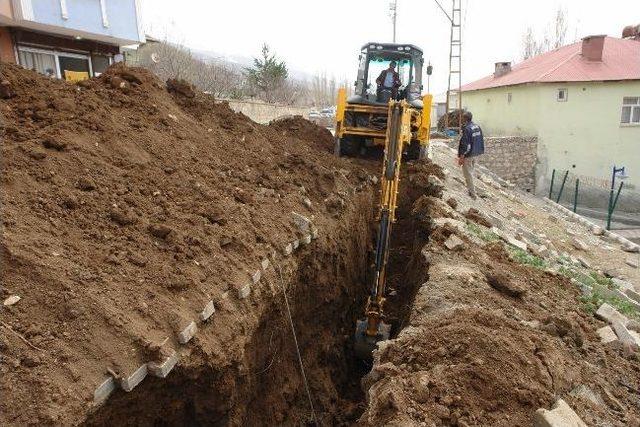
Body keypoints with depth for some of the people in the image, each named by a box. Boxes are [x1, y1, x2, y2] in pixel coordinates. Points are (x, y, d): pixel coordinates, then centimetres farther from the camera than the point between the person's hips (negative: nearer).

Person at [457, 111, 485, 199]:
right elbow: (481, 141, 13)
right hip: (476, 154, 9)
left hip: (468, 155, -9)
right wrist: (480, 151, 22)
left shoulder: (467, 129, -21)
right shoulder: (477, 127, 6)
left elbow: (465, 145, -23)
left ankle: (473, 194, 4)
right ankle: (470, 189, 32)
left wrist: (461, 157, -19)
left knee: (468, 174, 0)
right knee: (471, 172, 21)